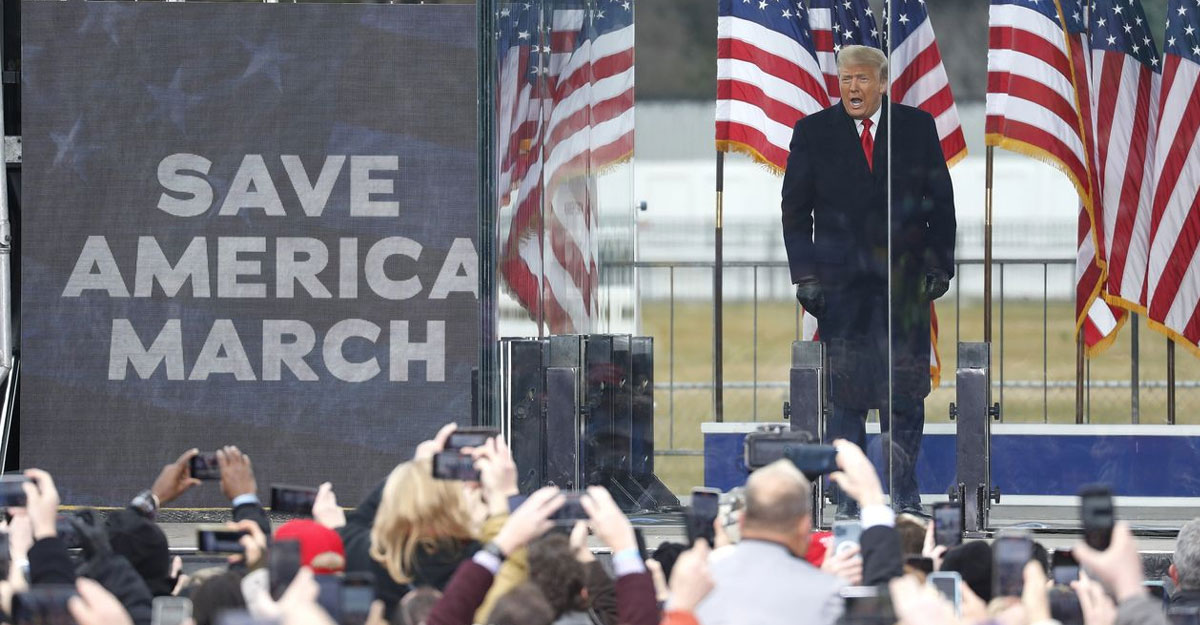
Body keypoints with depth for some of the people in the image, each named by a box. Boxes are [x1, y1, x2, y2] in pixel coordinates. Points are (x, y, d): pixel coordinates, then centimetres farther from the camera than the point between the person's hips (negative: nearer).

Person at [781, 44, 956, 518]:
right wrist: (805, 274, -2)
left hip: (905, 280, 0)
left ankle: (904, 493, 7)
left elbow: (941, 201, 9)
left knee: (906, 390, 0)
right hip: (841, 279, 0)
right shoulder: (813, 132, 5)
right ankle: (849, 494, 4)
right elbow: (795, 208, 6)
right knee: (845, 392, -1)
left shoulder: (918, 128, 6)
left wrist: (940, 265, 1)